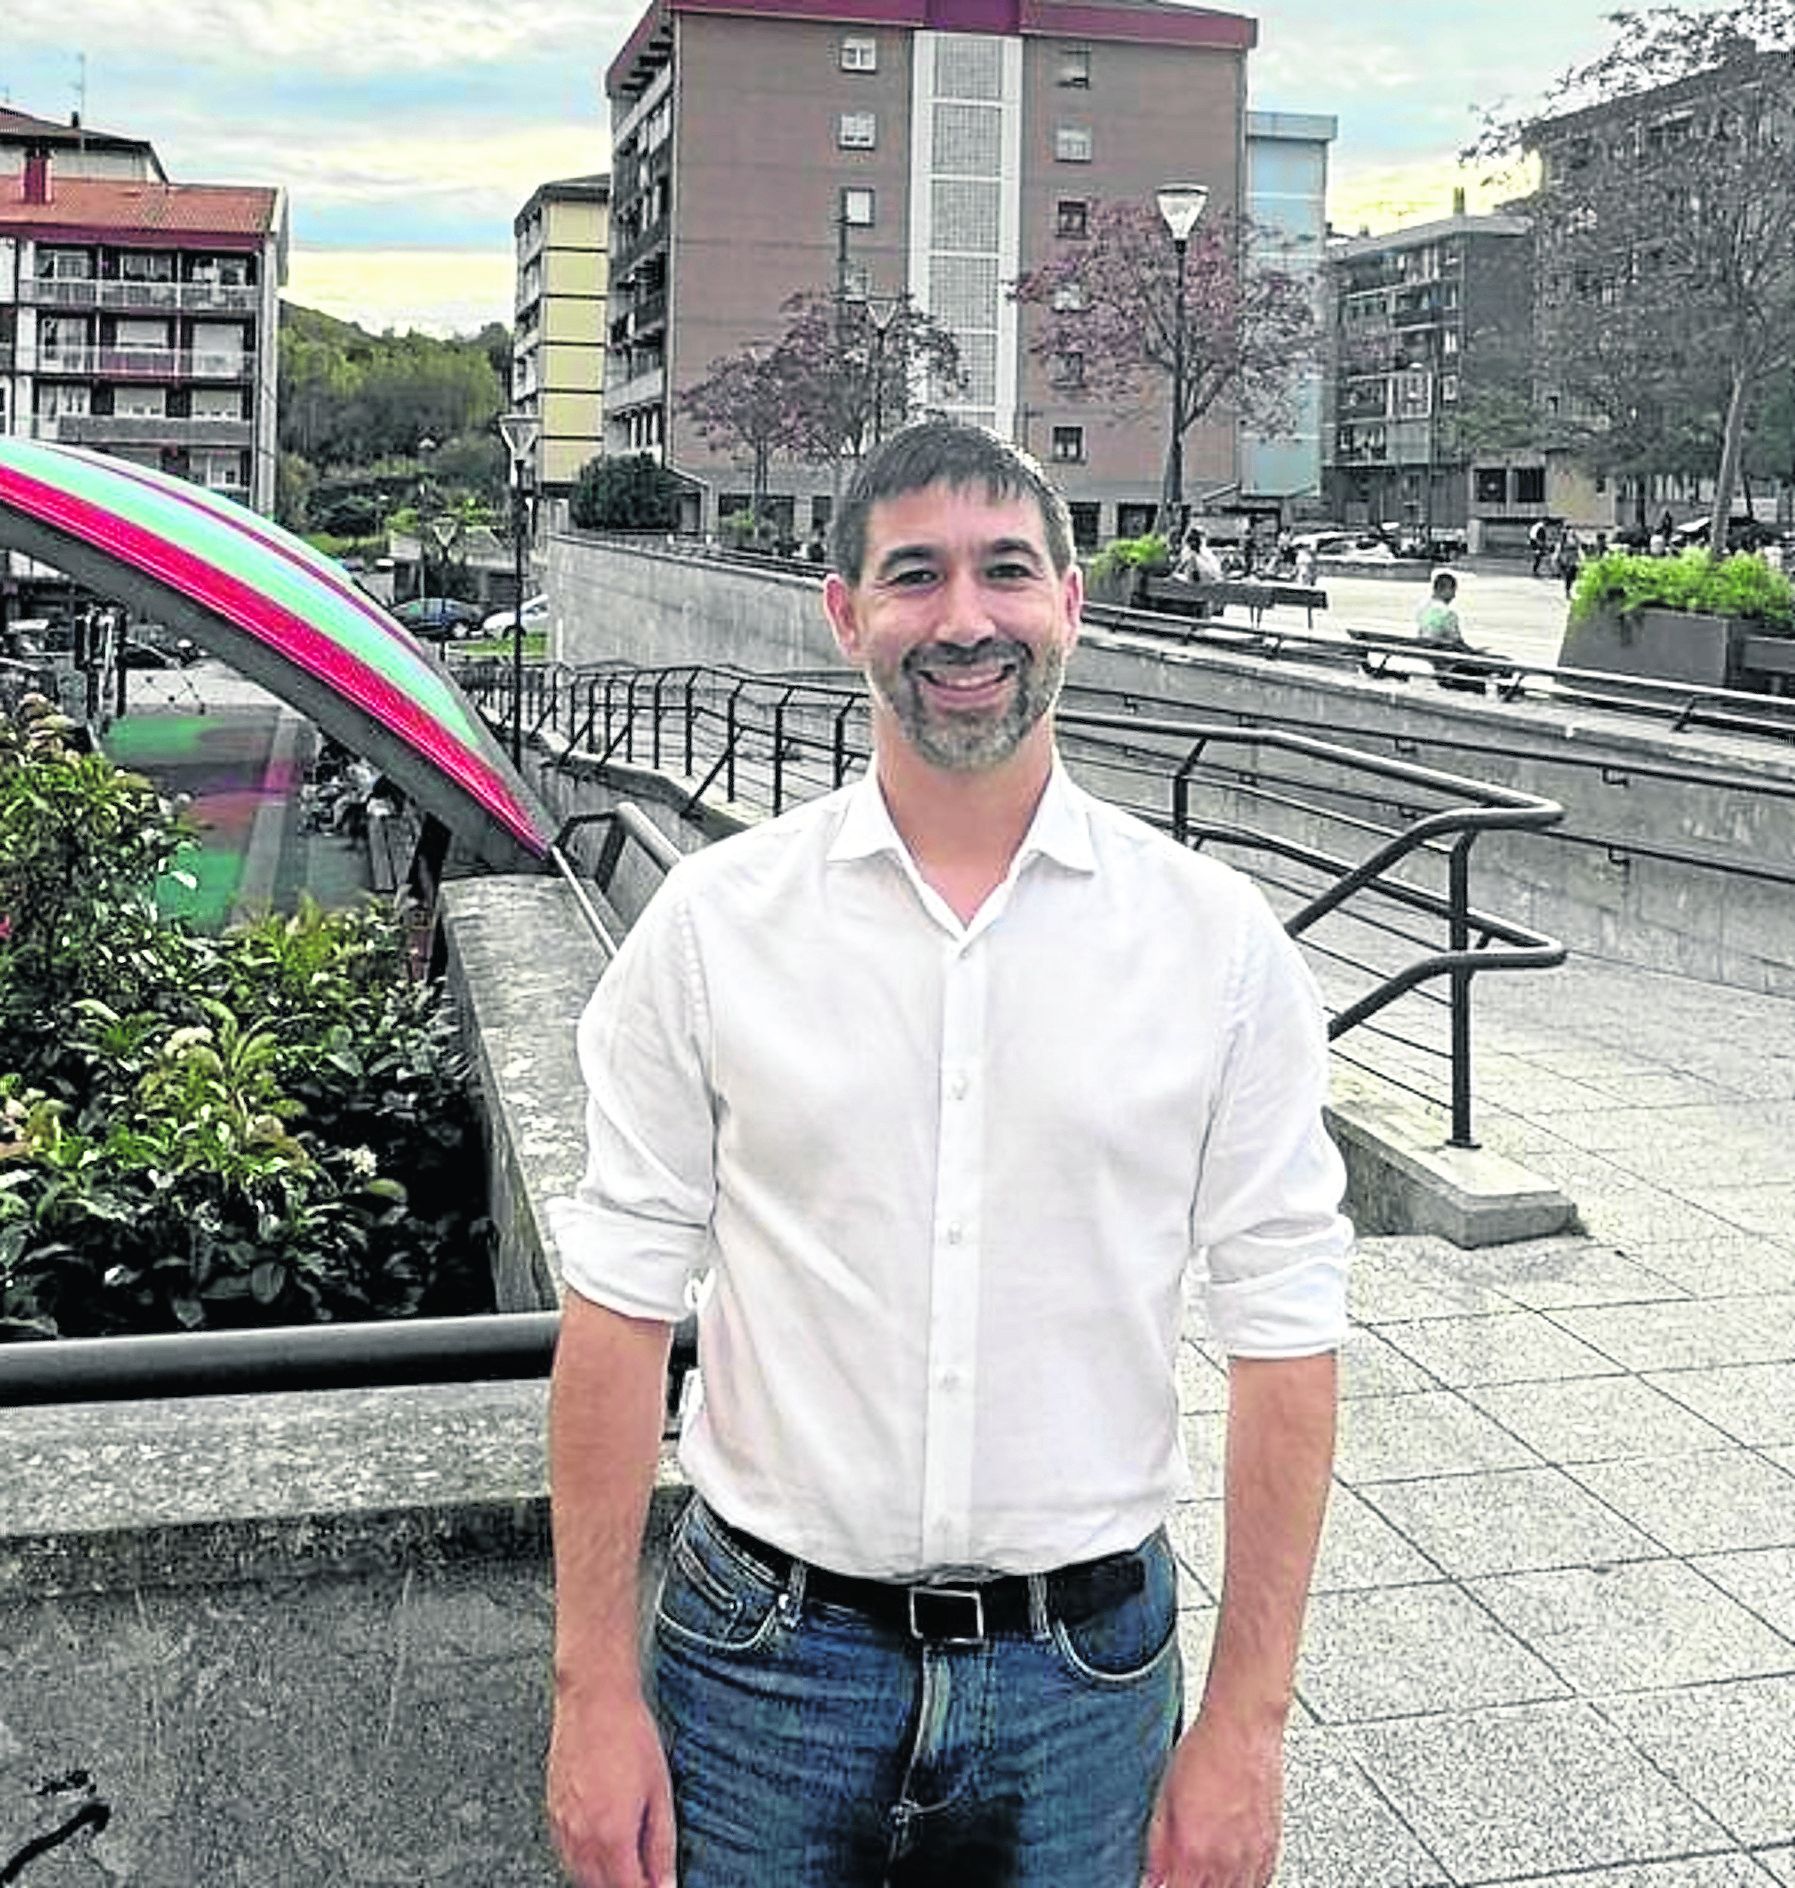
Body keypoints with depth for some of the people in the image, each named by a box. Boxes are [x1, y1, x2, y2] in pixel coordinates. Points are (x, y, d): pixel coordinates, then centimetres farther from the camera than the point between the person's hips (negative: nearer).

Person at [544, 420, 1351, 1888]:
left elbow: (1282, 1334, -3)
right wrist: (595, 1689, -3)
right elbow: (620, 1304, -3)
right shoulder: (709, 925, -5)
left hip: (1086, 1668, 1)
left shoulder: (1219, 940, -5)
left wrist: (1246, 1724, -4)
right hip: (765, 1652, 0)